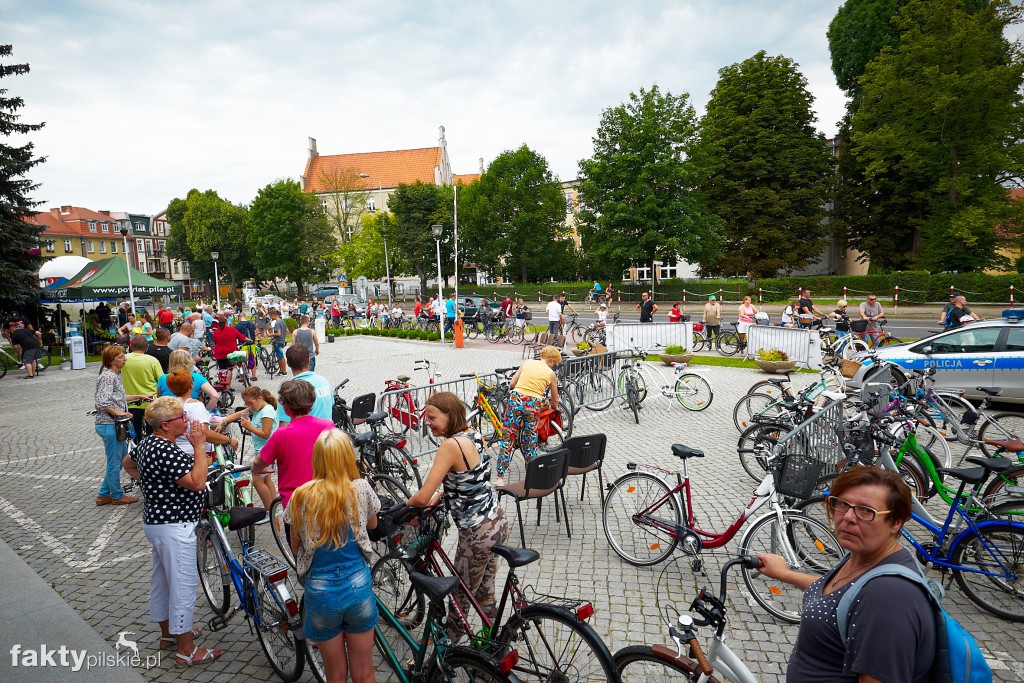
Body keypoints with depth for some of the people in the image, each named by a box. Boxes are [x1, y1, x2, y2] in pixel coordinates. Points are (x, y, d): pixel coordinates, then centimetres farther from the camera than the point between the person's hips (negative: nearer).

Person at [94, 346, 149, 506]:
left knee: (123, 457, 18)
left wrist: (139, 396, 21)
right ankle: (117, 496, 18)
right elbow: (101, 402, -26)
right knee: (115, 462, 3)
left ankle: (104, 494, 28)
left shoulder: (116, 375, 13)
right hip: (109, 425, -10)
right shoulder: (108, 377, -17)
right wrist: (118, 412, -22)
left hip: (116, 424, 10)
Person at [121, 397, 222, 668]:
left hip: (158, 521, 11)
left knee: (161, 579, 22)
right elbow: (197, 482, -31)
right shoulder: (166, 452, -27)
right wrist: (199, 446, -28)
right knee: (184, 585, -1)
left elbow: (127, 463, 25)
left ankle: (168, 632, 39)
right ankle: (186, 650, 9)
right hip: (174, 527, -11)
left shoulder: (149, 443, 5)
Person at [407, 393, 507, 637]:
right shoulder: (474, 435, 1)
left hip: (477, 534, -8)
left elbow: (422, 497, -23)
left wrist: (407, 502, -2)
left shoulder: (450, 445, -24)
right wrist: (442, 495, 8)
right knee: (484, 591, 25)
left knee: (461, 595, 17)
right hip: (498, 523, 8)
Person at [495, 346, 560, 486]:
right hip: (533, 405, -1)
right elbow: (555, 399, 23)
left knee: (507, 439, 6)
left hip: (516, 400, 1)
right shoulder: (551, 374, 10)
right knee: (530, 441, 14)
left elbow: (511, 384, 11)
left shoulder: (528, 362, 14)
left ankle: (500, 477, 5)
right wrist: (554, 410, 42)